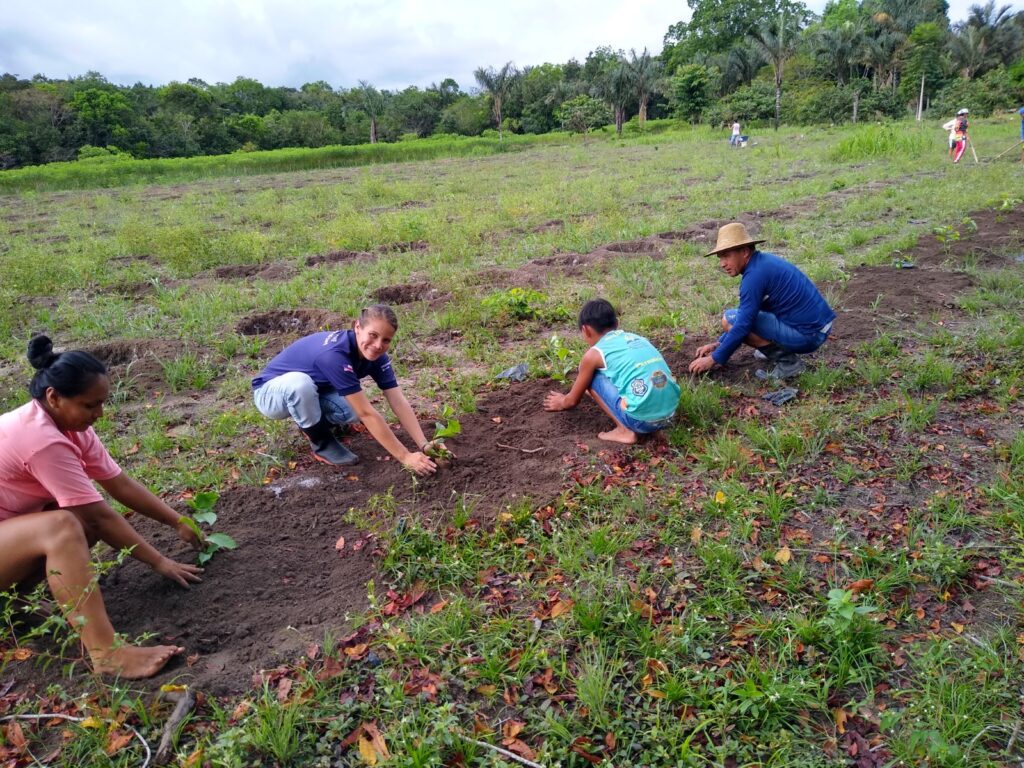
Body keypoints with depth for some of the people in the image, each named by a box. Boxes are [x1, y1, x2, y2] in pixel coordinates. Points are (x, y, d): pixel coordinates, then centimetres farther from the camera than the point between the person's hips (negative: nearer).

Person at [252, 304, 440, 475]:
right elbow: (367, 414, -40)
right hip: (271, 392, -6)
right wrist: (405, 458, -39)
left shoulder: (375, 355, -16)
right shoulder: (334, 354, -39)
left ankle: (313, 423, 9)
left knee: (354, 411, -24)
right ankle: (321, 444, -13)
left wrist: (424, 445, -29)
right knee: (300, 382, -40)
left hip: (313, 392, 6)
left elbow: (399, 402, -18)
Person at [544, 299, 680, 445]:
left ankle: (625, 430, 4)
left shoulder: (594, 353, 2)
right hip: (669, 415, 7)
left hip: (641, 419, -7)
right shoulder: (636, 338, 19)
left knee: (593, 378, 9)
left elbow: (573, 400, 15)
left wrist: (561, 403, 40)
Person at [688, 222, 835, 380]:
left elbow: (743, 325, -19)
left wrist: (714, 359, -9)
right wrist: (718, 344, 17)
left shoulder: (755, 275, -19)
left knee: (729, 319, -13)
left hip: (807, 335, -10)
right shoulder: (763, 261, 11)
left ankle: (787, 361, -9)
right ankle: (779, 350, 14)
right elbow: (748, 313, 21)